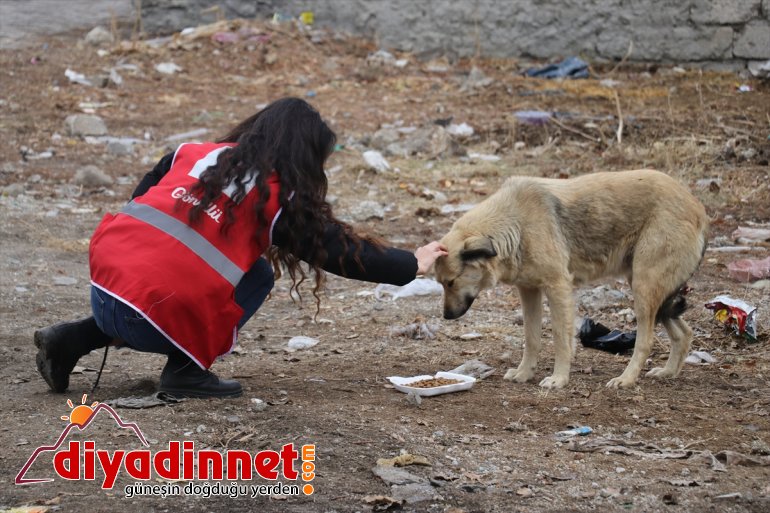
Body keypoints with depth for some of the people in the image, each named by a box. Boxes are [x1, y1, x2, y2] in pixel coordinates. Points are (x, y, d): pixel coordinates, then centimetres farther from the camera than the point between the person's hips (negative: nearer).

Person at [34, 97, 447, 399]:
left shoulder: (195, 153, 17)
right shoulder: (281, 200, 2)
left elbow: (141, 200, 21)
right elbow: (343, 252, 8)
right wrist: (412, 264, 19)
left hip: (102, 287, 6)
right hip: (162, 316, -6)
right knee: (257, 275, 13)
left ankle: (74, 339, 21)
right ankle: (186, 371, 4)